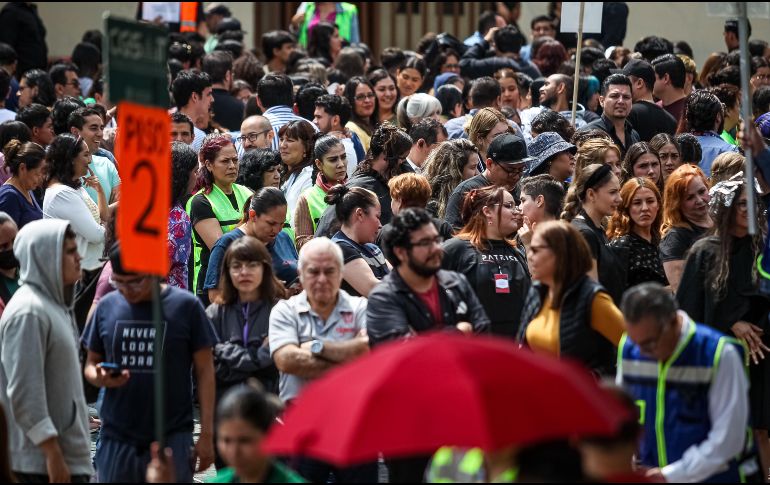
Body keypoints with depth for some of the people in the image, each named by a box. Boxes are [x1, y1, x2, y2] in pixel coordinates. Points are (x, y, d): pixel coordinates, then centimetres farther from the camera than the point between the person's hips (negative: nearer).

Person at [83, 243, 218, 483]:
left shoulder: (185, 306, -3)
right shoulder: (107, 307, 5)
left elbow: (204, 372, 0)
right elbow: (91, 364, 13)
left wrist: (207, 433, -4)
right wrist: (100, 377, -12)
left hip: (172, 440, -3)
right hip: (116, 440, 3)